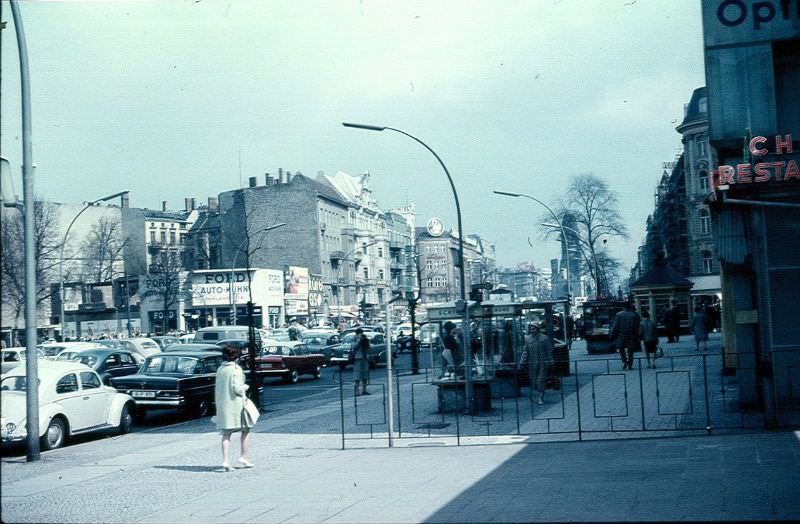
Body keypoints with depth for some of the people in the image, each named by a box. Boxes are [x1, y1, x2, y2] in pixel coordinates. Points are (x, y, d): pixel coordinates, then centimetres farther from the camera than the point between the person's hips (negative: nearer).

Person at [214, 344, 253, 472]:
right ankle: (244, 457, 9)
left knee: (226, 434, 6)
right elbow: (237, 388, -18)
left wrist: (218, 404, 15)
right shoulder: (236, 369, -13)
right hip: (236, 404, -5)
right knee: (245, 430, 12)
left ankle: (225, 461, -3)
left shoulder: (220, 369, 7)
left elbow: (217, 388, 9)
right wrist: (246, 387, 1)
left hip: (222, 405, 6)